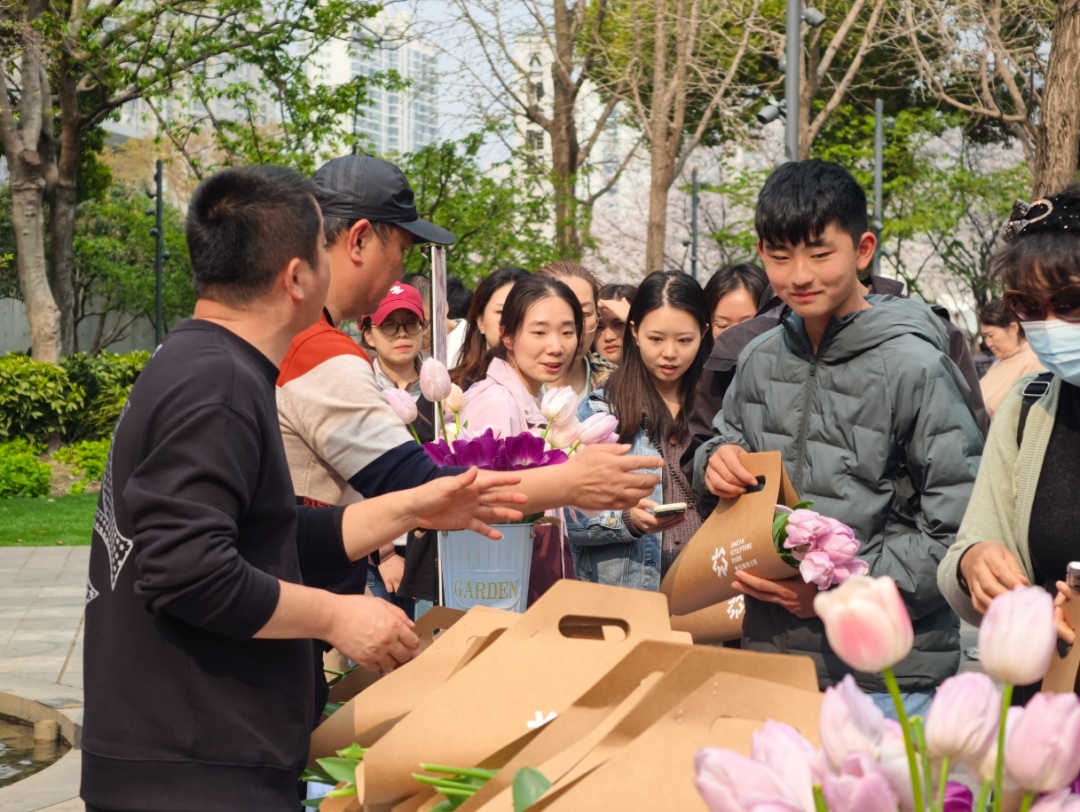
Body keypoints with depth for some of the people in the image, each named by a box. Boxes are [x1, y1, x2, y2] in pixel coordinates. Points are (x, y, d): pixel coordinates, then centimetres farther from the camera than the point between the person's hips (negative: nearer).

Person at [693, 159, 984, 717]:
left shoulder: (915, 369, -13)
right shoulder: (761, 359, 6)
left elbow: (959, 532, -16)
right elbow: (728, 440, 23)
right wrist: (716, 461, -2)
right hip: (769, 652, 6)